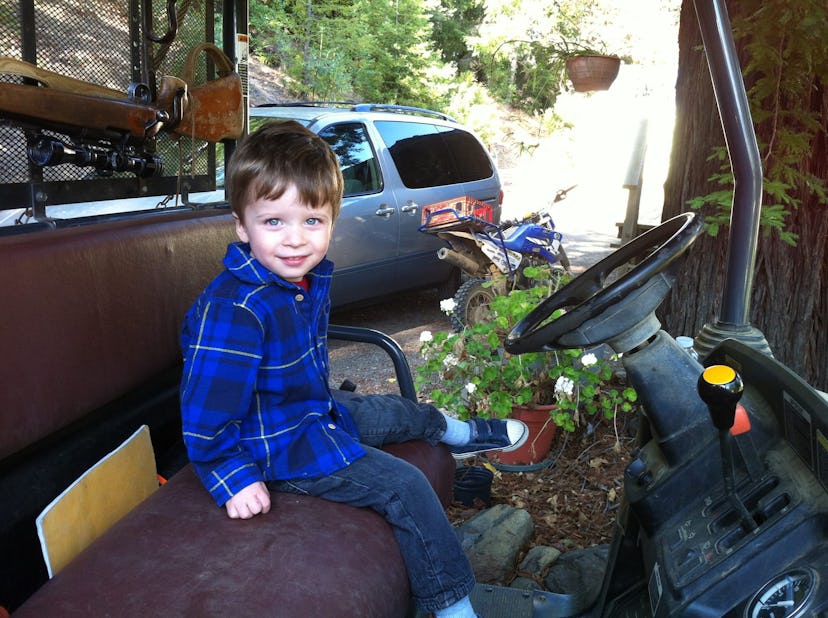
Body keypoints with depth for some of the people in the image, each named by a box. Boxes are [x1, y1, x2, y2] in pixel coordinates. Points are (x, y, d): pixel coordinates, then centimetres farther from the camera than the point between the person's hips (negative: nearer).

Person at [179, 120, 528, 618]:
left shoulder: (313, 275, -5)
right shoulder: (235, 311, -34)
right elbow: (207, 410, -28)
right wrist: (235, 480, -23)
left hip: (316, 410, 9)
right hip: (279, 444, -8)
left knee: (406, 413, 24)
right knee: (405, 487, -13)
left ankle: (459, 433, 59)